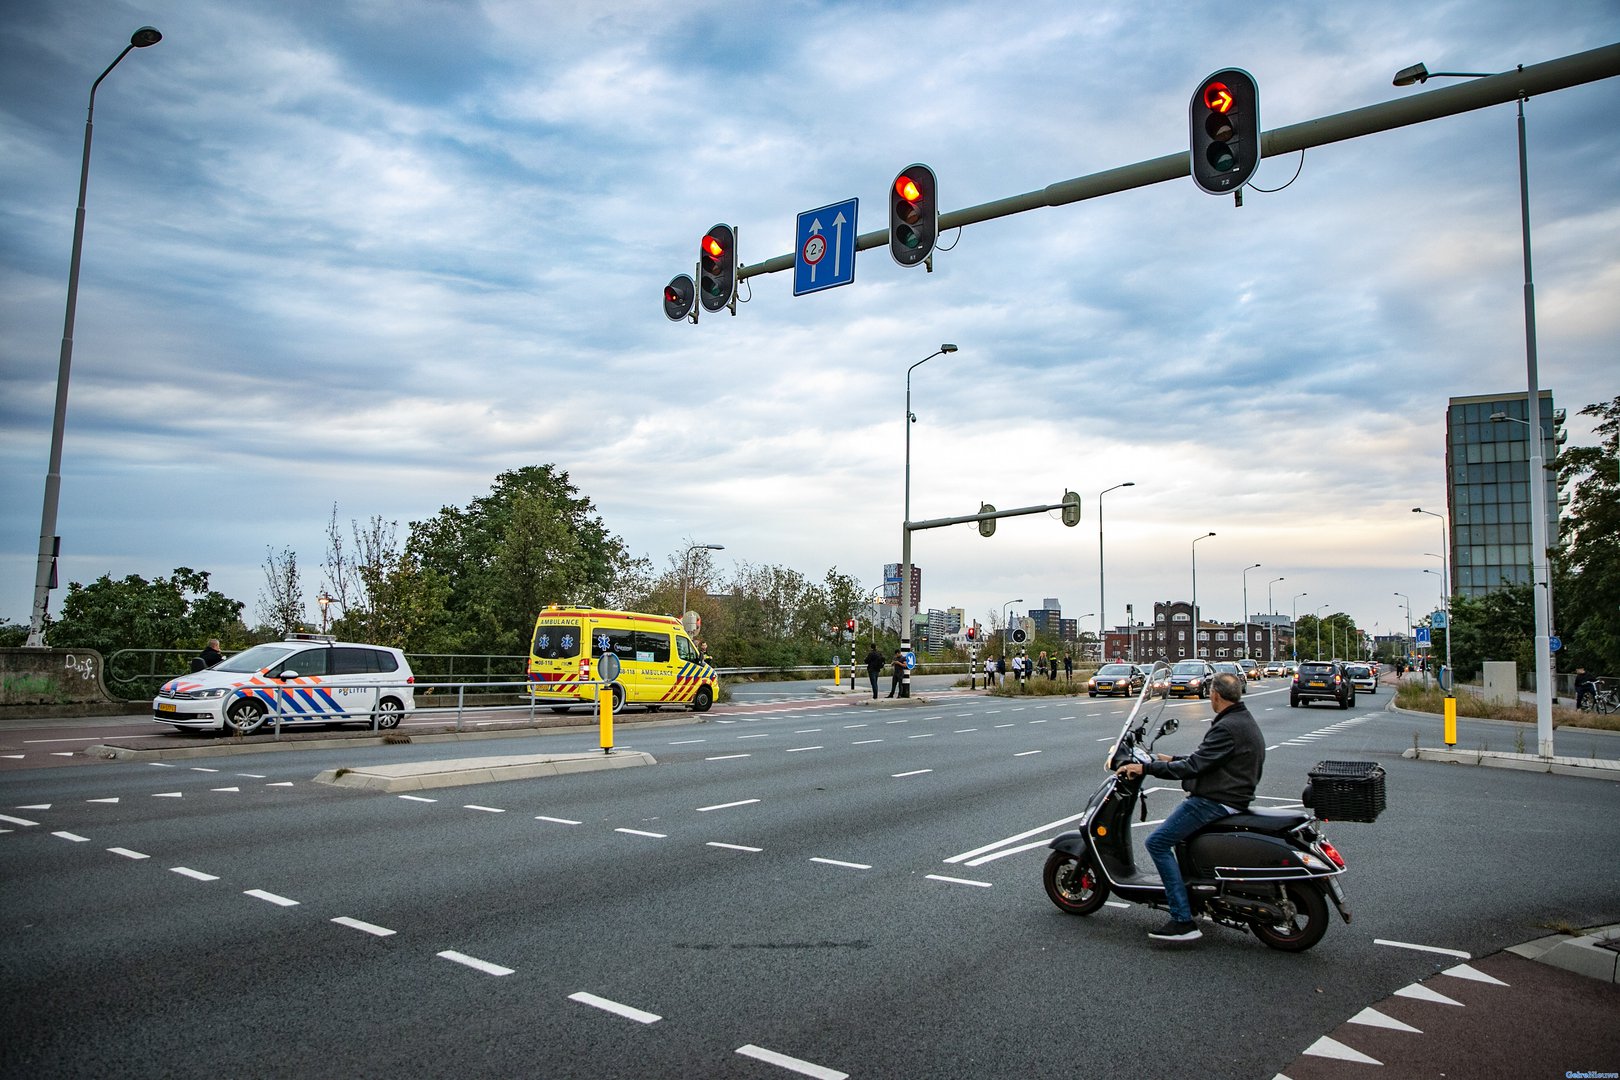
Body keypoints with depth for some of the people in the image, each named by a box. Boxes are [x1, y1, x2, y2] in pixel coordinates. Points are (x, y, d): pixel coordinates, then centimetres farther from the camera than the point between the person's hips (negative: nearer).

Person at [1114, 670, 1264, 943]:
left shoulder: (1227, 728, -20)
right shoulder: (1244, 721, 13)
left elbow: (1193, 766, -25)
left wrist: (1146, 768, -21)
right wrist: (1173, 760, 27)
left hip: (1215, 802, -11)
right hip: (1234, 797, 11)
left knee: (1158, 842, -13)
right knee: (1179, 830, 31)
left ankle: (1183, 921, -16)